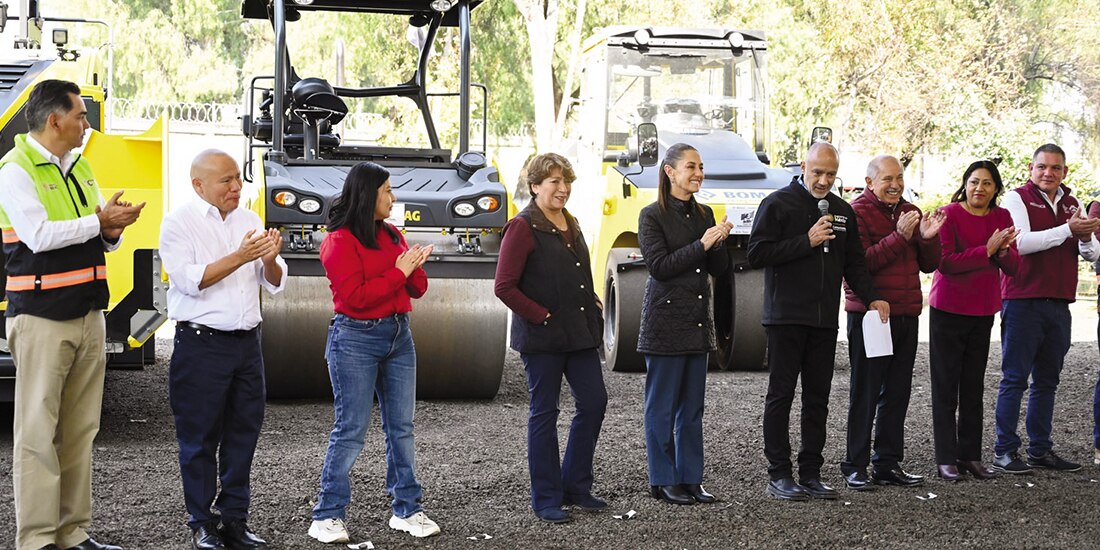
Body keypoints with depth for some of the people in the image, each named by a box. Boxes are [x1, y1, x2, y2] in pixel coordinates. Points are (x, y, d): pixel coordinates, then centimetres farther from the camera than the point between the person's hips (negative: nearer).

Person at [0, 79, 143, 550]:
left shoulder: (79, 167, 16)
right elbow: (38, 234, -19)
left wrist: (111, 232, -3)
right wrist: (99, 220, -15)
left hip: (88, 313, 8)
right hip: (41, 316, -8)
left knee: (80, 431, 10)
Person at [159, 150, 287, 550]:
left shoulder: (249, 220, 13)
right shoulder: (179, 223, -4)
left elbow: (275, 284, 12)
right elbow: (190, 281, -16)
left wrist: (270, 260, -9)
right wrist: (239, 257, -22)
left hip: (247, 343, 6)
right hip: (201, 346, -5)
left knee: (244, 434, 8)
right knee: (200, 438, 1)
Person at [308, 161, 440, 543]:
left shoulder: (391, 235, 12)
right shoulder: (340, 241, -10)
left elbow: (418, 289, 12)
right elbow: (355, 296, -19)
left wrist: (414, 267, -9)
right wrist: (398, 272, -15)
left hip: (398, 336, 7)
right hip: (356, 339, -7)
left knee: (401, 427, 9)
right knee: (351, 430, -6)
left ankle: (406, 510, 17)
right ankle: (327, 516, 1)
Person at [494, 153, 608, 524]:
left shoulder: (570, 225, 14)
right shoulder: (523, 227, -11)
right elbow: (505, 287, -16)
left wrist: (592, 302, 9)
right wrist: (543, 316, -16)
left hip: (579, 333, 8)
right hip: (541, 338, -7)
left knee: (594, 402, 7)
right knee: (544, 413, 1)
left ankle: (576, 486, 21)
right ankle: (546, 499, 11)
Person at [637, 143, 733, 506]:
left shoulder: (704, 214, 12)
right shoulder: (652, 216, -6)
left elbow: (718, 269, 11)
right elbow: (659, 266, -15)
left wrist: (719, 243, -9)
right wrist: (701, 244, -18)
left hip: (698, 322, 6)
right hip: (665, 321, -6)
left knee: (692, 407, 9)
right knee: (662, 405, 0)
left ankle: (690, 478, 16)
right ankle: (663, 481, 7)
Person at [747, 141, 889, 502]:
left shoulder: (842, 211, 15)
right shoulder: (778, 204, -4)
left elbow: (853, 262, 19)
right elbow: (756, 254, -12)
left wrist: (871, 297, 4)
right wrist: (806, 242, -16)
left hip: (825, 320, 5)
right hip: (786, 318, -5)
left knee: (818, 398, 7)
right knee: (781, 395, -1)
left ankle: (811, 474, 13)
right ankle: (779, 475, 3)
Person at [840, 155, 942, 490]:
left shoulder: (910, 213, 15)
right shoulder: (858, 212, -7)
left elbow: (929, 265, 14)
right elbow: (861, 262, -19)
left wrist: (928, 237, -6)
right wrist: (899, 236, -23)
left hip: (906, 314, 7)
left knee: (897, 393, 10)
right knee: (865, 394, -2)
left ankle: (888, 465, 18)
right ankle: (855, 467, 3)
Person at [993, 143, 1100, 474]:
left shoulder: (1071, 204, 15)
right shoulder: (1017, 199, -3)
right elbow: (1021, 243, -19)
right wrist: (1068, 229, -21)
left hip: (1059, 305, 6)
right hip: (1023, 302, -6)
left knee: (1047, 381, 11)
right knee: (1015, 379, -4)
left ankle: (1040, 450, 18)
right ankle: (1005, 451, 0)